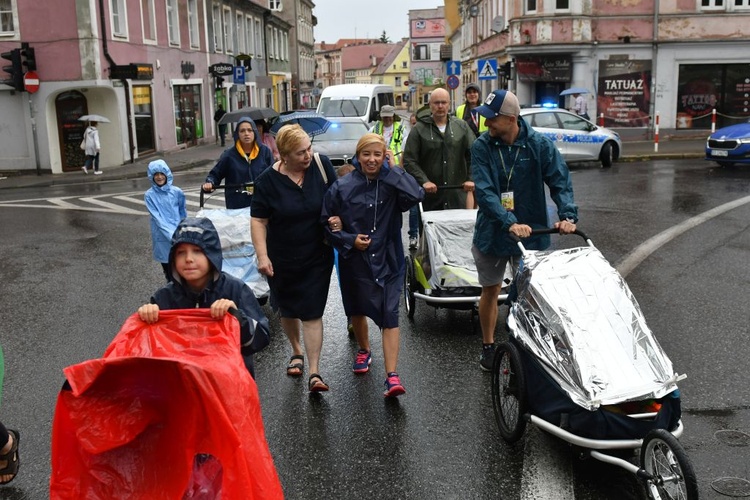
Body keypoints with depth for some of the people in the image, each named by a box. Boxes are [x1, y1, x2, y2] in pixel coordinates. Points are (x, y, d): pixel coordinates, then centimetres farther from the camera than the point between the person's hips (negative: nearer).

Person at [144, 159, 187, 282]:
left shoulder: (177, 192, 0)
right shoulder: (149, 195, -4)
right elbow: (157, 218, -11)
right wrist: (171, 234, -19)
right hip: (162, 237, -1)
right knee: (169, 271, 9)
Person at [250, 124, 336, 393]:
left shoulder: (321, 164, -10)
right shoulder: (268, 180, -14)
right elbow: (258, 221, -10)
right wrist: (262, 255, -17)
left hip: (317, 257, 0)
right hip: (282, 259, 1)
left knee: (312, 313, -3)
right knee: (288, 309, 18)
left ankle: (314, 373, 3)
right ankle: (297, 351, 44)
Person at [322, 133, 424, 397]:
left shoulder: (392, 184, -7)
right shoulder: (342, 187, -7)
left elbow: (416, 195, -27)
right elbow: (327, 222, 0)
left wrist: (391, 169, -21)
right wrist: (350, 240, -13)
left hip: (388, 259, -1)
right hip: (355, 260, 2)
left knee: (389, 316, -7)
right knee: (357, 309, 20)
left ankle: (391, 376, -6)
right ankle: (364, 351, 48)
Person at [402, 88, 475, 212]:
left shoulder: (462, 126, 9)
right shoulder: (419, 129, 2)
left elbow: (473, 155, 7)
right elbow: (409, 160, -4)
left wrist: (471, 179, -6)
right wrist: (424, 181, -15)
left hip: (458, 193, 2)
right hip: (431, 195, -2)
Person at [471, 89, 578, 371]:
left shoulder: (539, 145, -10)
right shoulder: (482, 146, -12)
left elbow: (560, 182, -11)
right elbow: (484, 191, -21)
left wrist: (568, 215, -29)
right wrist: (509, 223, -33)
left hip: (530, 232, 0)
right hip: (491, 231, 1)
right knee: (490, 290, 14)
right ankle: (488, 347, 32)